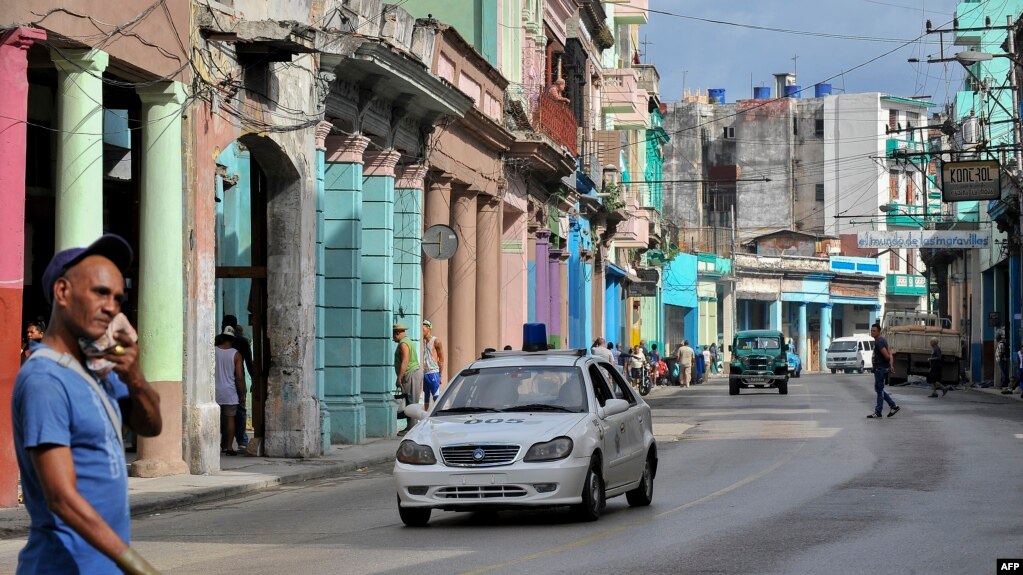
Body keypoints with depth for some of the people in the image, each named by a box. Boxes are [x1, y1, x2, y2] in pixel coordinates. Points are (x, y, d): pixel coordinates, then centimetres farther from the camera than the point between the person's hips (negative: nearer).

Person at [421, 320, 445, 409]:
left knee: (436, 397, -7)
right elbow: (422, 359, 15)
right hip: (424, 373, 6)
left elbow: (441, 359, -4)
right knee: (426, 397, 9)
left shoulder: (436, 341, -4)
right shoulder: (423, 341, 13)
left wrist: (441, 375, -8)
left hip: (433, 373, -6)